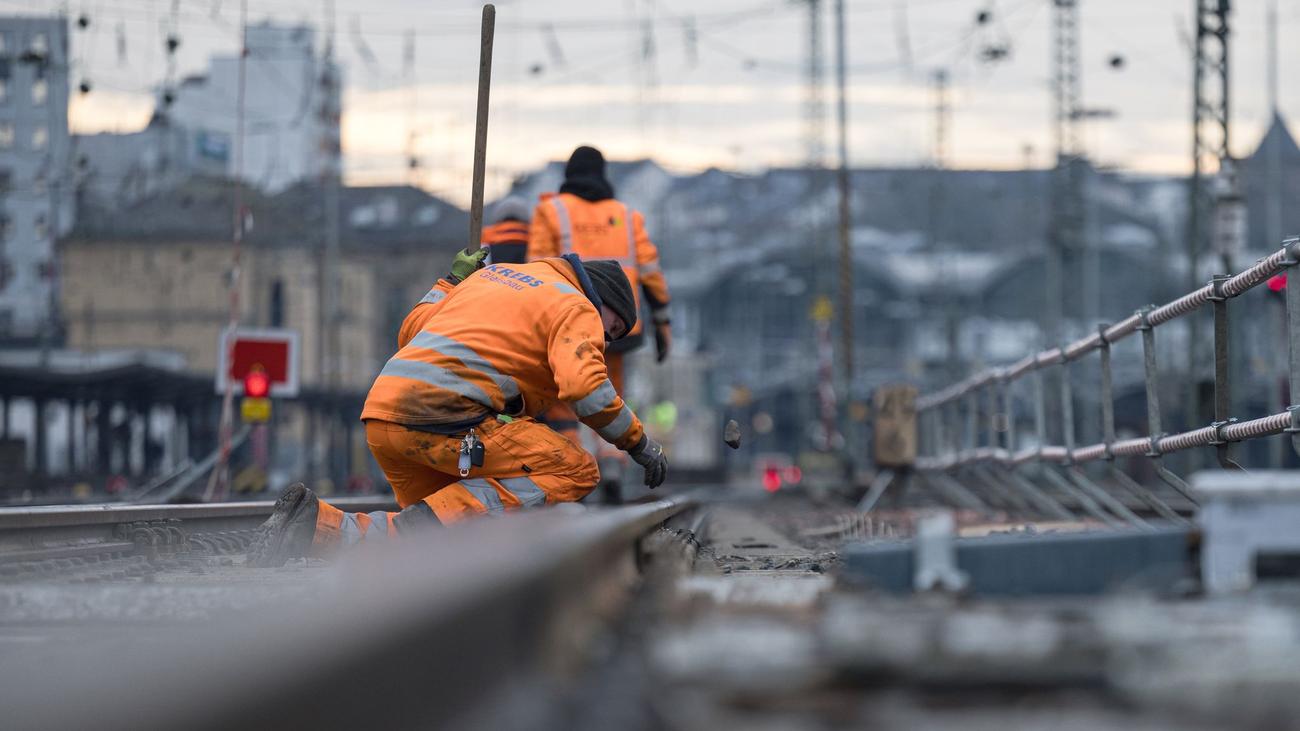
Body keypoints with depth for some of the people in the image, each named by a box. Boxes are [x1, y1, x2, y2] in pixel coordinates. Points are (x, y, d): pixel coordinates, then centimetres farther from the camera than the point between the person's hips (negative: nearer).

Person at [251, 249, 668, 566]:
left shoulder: (493, 275, 31)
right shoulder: (575, 308, 7)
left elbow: (410, 332, 31)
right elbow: (585, 387, -10)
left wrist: (453, 280, 43)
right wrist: (638, 442, 1)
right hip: (442, 413, -8)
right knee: (574, 472, -8)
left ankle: (318, 524, -4)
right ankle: (426, 524, -22)